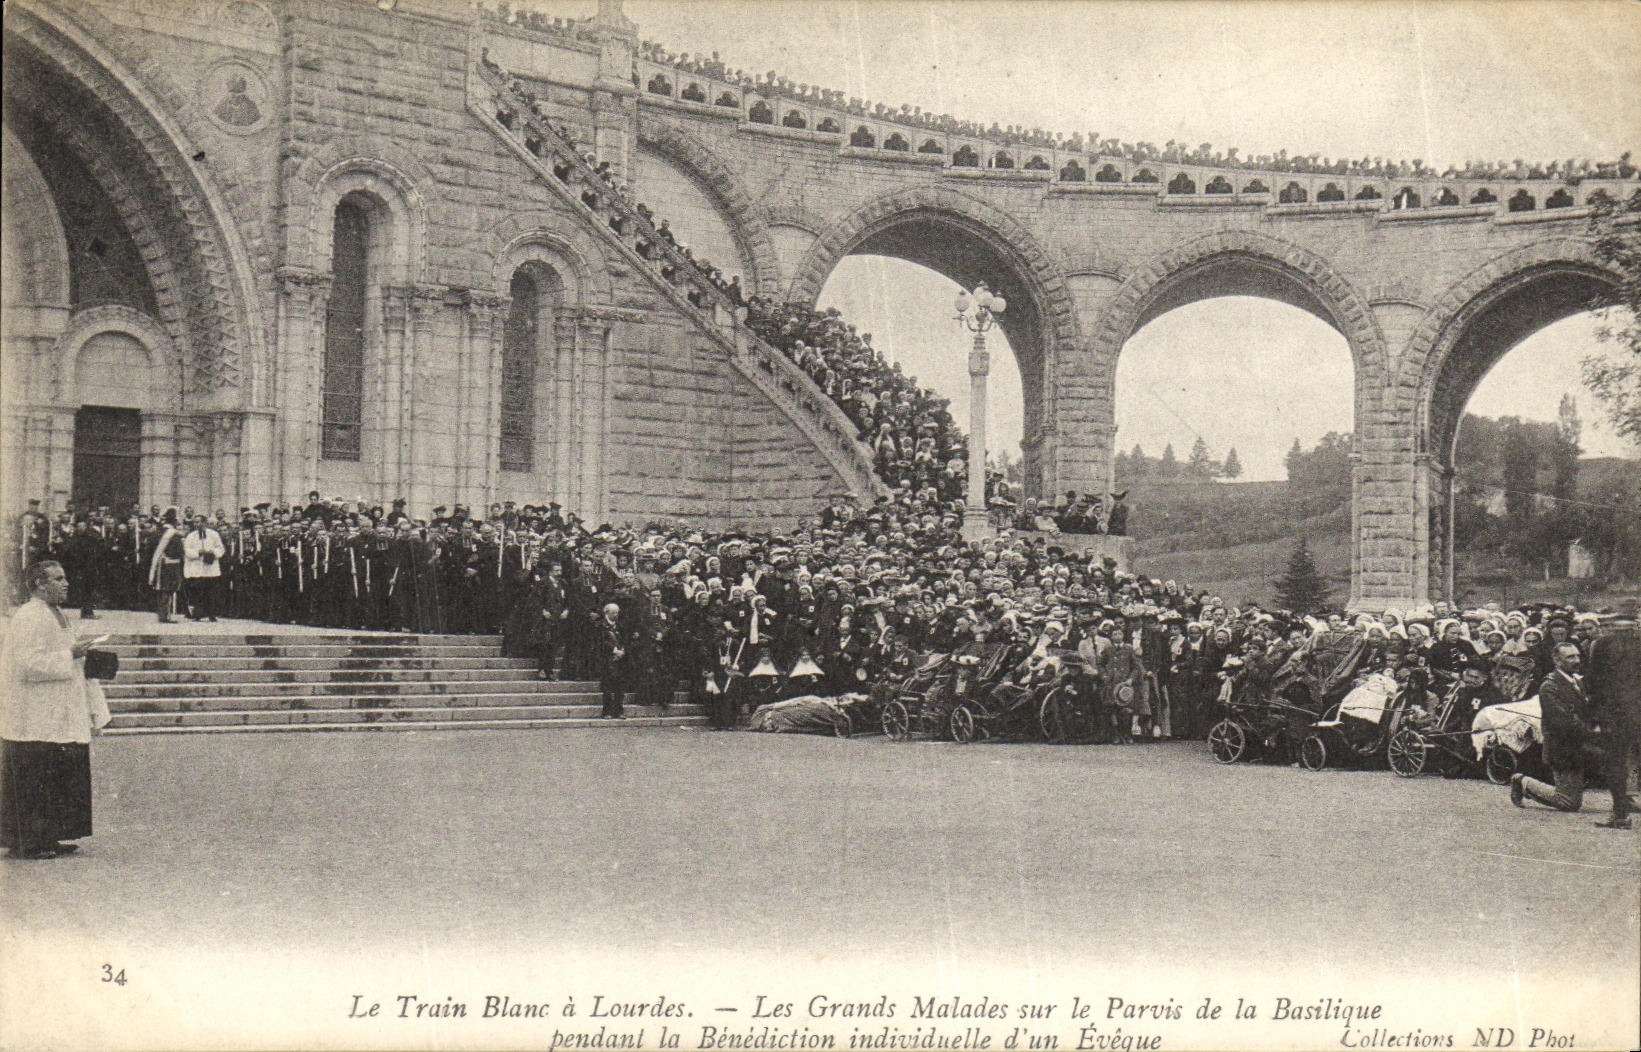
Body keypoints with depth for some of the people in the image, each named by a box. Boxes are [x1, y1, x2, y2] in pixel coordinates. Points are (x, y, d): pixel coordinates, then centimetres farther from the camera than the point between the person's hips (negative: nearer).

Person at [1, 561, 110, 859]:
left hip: (57, 717, 10)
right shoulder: (28, 618, -14)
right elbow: (27, 664, -23)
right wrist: (69, 655, -20)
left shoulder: (56, 616, 17)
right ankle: (28, 842, 0)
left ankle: (48, 839, 16)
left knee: (59, 778, 11)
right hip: (35, 721, -10)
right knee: (34, 785, -5)